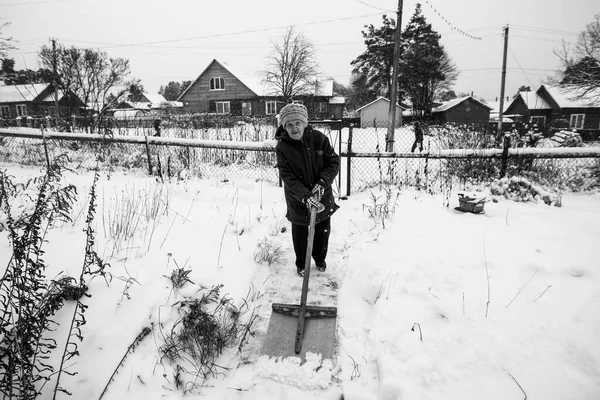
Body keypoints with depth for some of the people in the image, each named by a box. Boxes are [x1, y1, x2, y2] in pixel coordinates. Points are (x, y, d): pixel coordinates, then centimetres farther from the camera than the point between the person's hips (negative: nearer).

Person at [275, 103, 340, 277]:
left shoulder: (319, 138, -12)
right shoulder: (282, 148, -16)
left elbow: (334, 162, -8)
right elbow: (288, 178, -19)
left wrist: (322, 182, -22)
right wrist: (305, 196, -31)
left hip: (323, 197, 2)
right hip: (298, 201, -2)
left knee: (323, 231, 18)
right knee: (300, 234, 13)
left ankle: (320, 258, 46)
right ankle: (301, 264, 39)